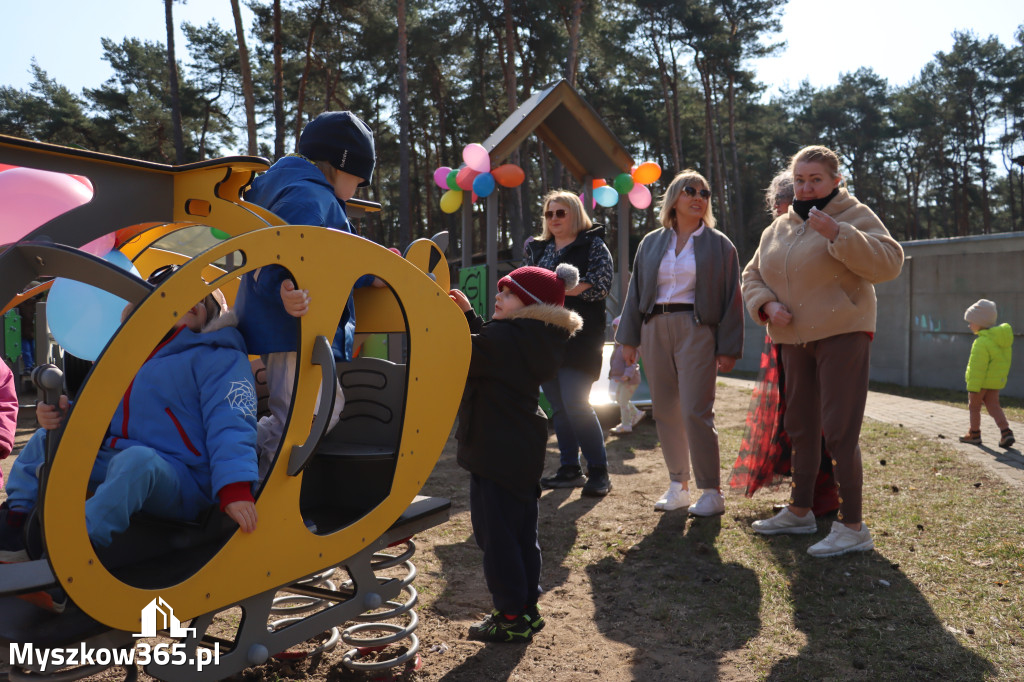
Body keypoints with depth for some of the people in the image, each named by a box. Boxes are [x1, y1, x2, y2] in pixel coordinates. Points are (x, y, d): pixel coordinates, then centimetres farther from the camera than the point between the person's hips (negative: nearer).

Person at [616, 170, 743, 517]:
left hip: (696, 329, -4)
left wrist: (729, 348, -6)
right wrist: (628, 338, 7)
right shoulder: (651, 242, 14)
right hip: (654, 329, 4)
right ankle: (678, 485, 19)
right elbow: (635, 291, 14)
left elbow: (731, 297, 2)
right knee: (665, 411, 7)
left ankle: (712, 492, 1)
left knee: (696, 412, -10)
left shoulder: (719, 245, 6)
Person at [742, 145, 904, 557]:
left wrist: (838, 235, -26)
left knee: (839, 432, -10)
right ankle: (799, 512, 29)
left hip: (842, 337, -7)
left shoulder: (854, 217, -3)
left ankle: (852, 527, -1)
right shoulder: (777, 229, 14)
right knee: (800, 427, 15)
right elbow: (752, 276, 17)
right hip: (794, 340, 7)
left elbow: (889, 263, -15)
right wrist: (766, 306, -4)